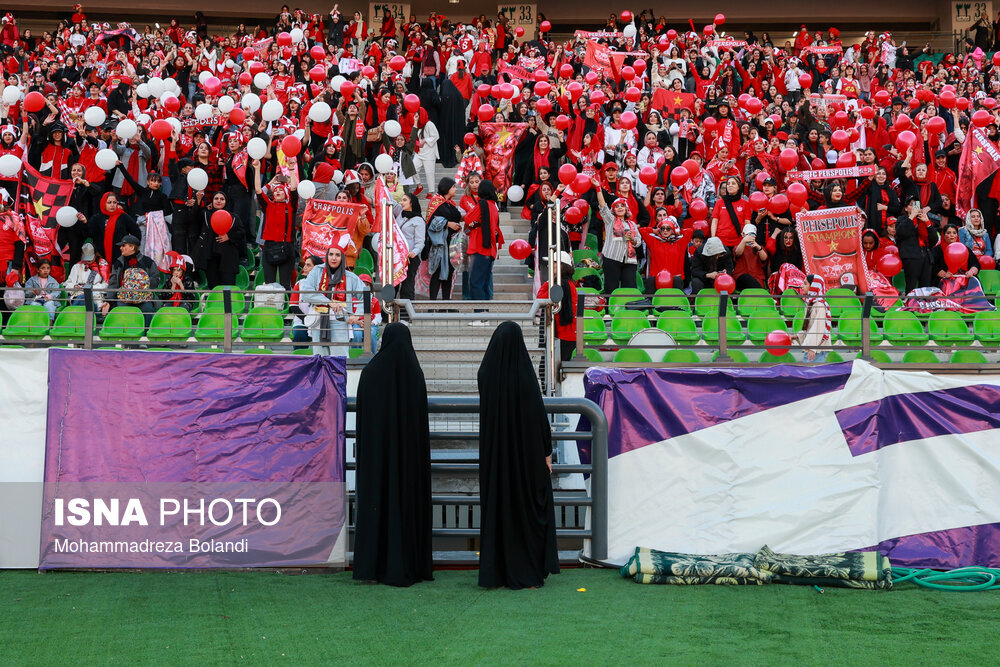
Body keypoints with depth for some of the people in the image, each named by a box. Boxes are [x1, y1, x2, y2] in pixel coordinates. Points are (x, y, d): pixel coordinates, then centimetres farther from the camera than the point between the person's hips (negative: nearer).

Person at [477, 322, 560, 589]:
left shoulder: (485, 374, -5)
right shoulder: (525, 375, -15)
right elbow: (539, 414, -12)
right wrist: (547, 451, -2)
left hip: (494, 452, 3)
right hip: (526, 450, -3)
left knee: (495, 509, 9)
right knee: (528, 508, 7)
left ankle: (494, 572, 10)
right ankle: (528, 572, 9)